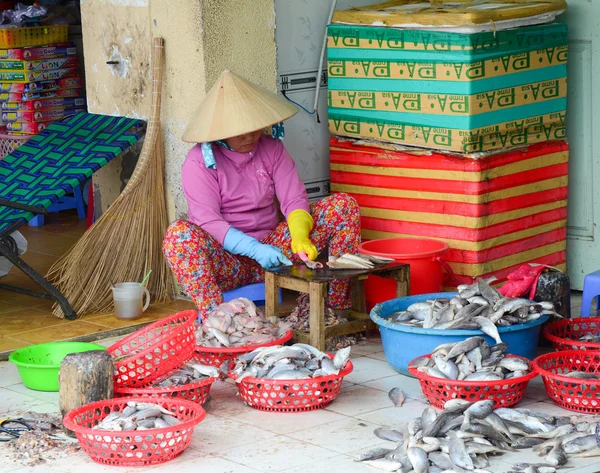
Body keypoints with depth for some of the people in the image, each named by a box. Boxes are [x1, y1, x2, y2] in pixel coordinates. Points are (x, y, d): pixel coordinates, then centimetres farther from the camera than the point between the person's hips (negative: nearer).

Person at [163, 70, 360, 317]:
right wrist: (255, 249, -32)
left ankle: (340, 304, -12)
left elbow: (294, 199, -4)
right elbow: (207, 220, -18)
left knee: (344, 205, -9)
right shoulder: (198, 162, -8)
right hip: (227, 262, -4)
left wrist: (300, 238, -27)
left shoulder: (271, 148, 5)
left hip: (271, 249, 4)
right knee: (179, 233, -36)